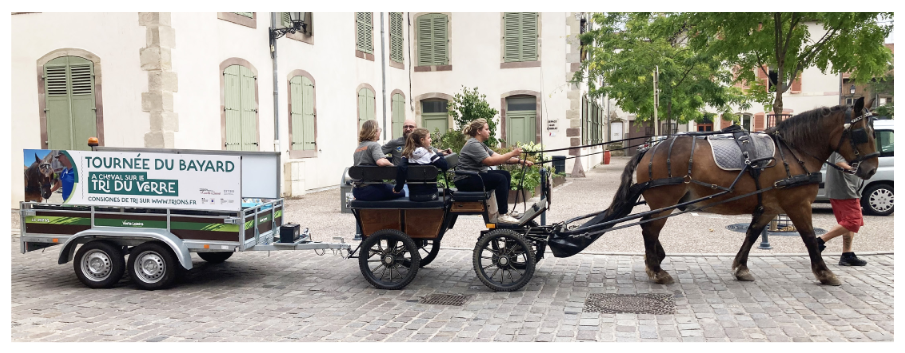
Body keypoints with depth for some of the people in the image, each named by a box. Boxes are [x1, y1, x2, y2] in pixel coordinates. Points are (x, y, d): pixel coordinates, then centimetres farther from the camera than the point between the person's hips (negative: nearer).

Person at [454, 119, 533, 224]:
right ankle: (502, 215, -20)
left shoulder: (480, 144, 16)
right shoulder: (473, 145, -17)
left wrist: (520, 161, -1)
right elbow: (491, 161, -26)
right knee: (500, 179, -22)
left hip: (476, 175, 11)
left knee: (506, 174, 4)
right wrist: (512, 154, -21)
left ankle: (504, 210, 8)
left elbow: (499, 157, 10)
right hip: (465, 181, -11)